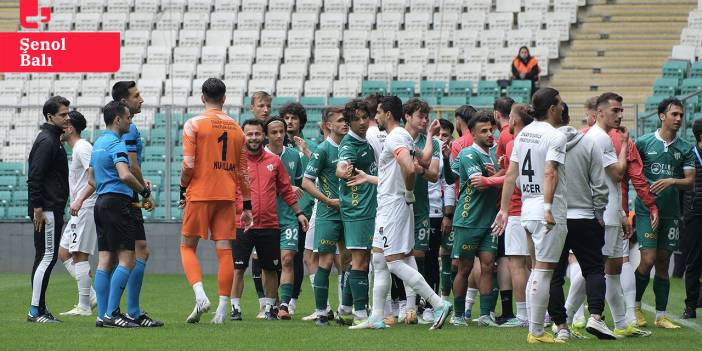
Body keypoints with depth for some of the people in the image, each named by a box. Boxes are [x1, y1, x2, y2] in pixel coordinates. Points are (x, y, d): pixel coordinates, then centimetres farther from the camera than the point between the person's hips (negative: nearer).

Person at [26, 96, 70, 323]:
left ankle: (39, 309, 13)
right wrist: (38, 208, -22)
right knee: (47, 256, -10)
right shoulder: (46, 141, -13)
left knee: (45, 258, 11)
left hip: (52, 209, 10)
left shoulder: (53, 139, 19)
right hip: (47, 210, -10)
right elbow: (34, 177, -19)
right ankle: (36, 310, -10)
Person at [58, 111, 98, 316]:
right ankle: (90, 296, 8)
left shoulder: (82, 148, -12)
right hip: (80, 210, 11)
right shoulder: (76, 149, 19)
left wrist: (79, 200, -28)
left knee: (79, 257, -9)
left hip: (86, 208, -11)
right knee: (64, 253, 11)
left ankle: (84, 306, -7)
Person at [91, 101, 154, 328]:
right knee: (126, 260, -9)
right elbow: (125, 175, -25)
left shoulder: (98, 143, 18)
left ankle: (103, 315, 5)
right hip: (117, 204, -10)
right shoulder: (116, 143, -12)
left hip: (101, 203, 10)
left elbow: (91, 179, 25)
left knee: (105, 261, 7)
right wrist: (145, 192, -14)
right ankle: (111, 314, -15)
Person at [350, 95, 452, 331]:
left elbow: (409, 168, -30)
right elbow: (425, 161, 15)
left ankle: (439, 304, -9)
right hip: (387, 207, 10)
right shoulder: (404, 137, 14)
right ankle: (376, 318, 12)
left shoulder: (395, 138, -16)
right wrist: (430, 137, 26)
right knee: (379, 260, 11)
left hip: (394, 205, -10)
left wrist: (409, 193, -14)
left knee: (395, 262, -10)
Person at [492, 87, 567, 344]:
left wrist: (504, 209, 17)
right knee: (543, 271, -7)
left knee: (537, 270, 15)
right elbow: (549, 173, -23)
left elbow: (511, 174, 14)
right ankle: (537, 332, -7)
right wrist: (548, 207, -31)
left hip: (527, 209, 8)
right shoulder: (555, 136, -10)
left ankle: (535, 329, 17)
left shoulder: (523, 134, 13)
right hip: (548, 212, -8)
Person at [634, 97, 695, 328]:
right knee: (648, 260, -12)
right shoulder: (644, 142, 1)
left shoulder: (685, 149, 8)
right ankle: (635, 306, 8)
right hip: (646, 210, -3)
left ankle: (661, 316, 11)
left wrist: (671, 181, -15)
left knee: (663, 263, 7)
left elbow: (690, 182, 3)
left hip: (671, 212, 3)